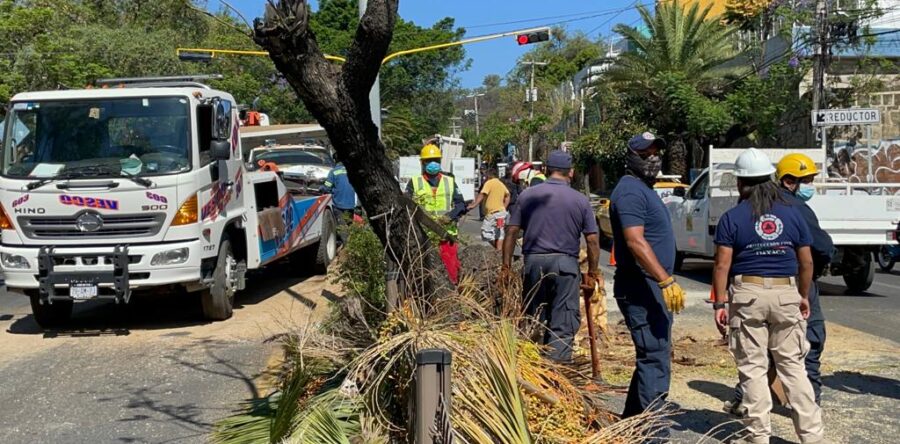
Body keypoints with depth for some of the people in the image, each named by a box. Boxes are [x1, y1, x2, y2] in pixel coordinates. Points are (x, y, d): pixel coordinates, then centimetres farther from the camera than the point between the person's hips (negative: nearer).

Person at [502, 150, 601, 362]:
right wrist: (593, 272, 10)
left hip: (533, 262, 2)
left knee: (532, 320, 14)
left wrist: (506, 266, 6)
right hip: (565, 264, -2)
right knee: (563, 324, 2)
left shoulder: (528, 195, 4)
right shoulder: (580, 200, 1)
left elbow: (511, 232, 2)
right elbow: (593, 240, 0)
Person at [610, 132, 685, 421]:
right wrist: (666, 281, -31)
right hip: (641, 289, -11)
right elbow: (635, 242, -25)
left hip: (651, 288, 11)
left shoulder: (644, 189, 19)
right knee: (655, 361, -10)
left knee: (651, 359, 16)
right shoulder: (630, 191, -14)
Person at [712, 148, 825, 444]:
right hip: (786, 293, 3)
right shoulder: (792, 214, 5)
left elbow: (722, 265, -9)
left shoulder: (732, 218, -4)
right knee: (793, 365, 10)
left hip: (748, 295, -2)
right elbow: (806, 262, 8)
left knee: (753, 368, 5)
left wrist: (720, 303, -4)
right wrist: (804, 296, 19)